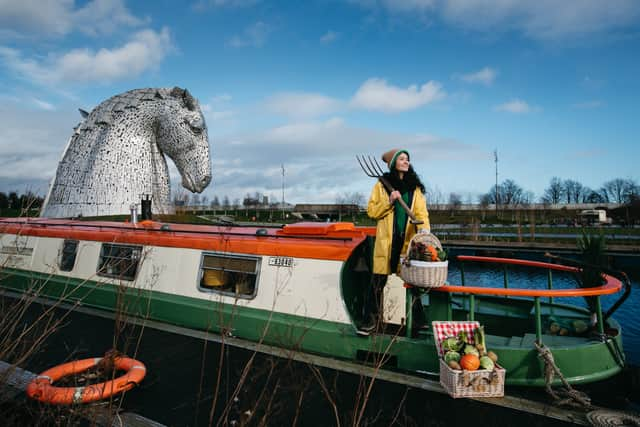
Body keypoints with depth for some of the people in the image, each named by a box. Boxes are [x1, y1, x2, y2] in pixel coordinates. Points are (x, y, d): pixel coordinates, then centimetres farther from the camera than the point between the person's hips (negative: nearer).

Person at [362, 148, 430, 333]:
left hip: (408, 239, 2)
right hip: (387, 239, -2)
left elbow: (421, 212, 4)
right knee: (378, 281, -1)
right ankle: (371, 320, 11)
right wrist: (389, 202, -11)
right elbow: (371, 211, 3)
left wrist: (424, 229, -14)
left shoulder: (415, 186, 11)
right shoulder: (382, 185, 5)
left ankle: (418, 321, 19)